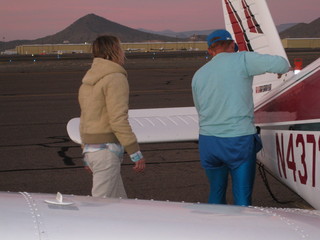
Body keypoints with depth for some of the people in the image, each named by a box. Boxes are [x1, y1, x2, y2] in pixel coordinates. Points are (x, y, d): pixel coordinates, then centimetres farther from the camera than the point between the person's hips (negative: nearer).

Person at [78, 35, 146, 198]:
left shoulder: (87, 81, 16)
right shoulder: (116, 78, -12)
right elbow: (118, 120, -20)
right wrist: (136, 154, -17)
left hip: (92, 148, 9)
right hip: (107, 150, -9)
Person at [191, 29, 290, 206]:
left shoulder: (198, 75, 11)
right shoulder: (242, 60, -4)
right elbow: (281, 65, -8)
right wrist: (282, 68, 15)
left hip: (207, 141, 5)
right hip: (239, 141, -5)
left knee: (216, 194, 20)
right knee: (242, 199, 2)